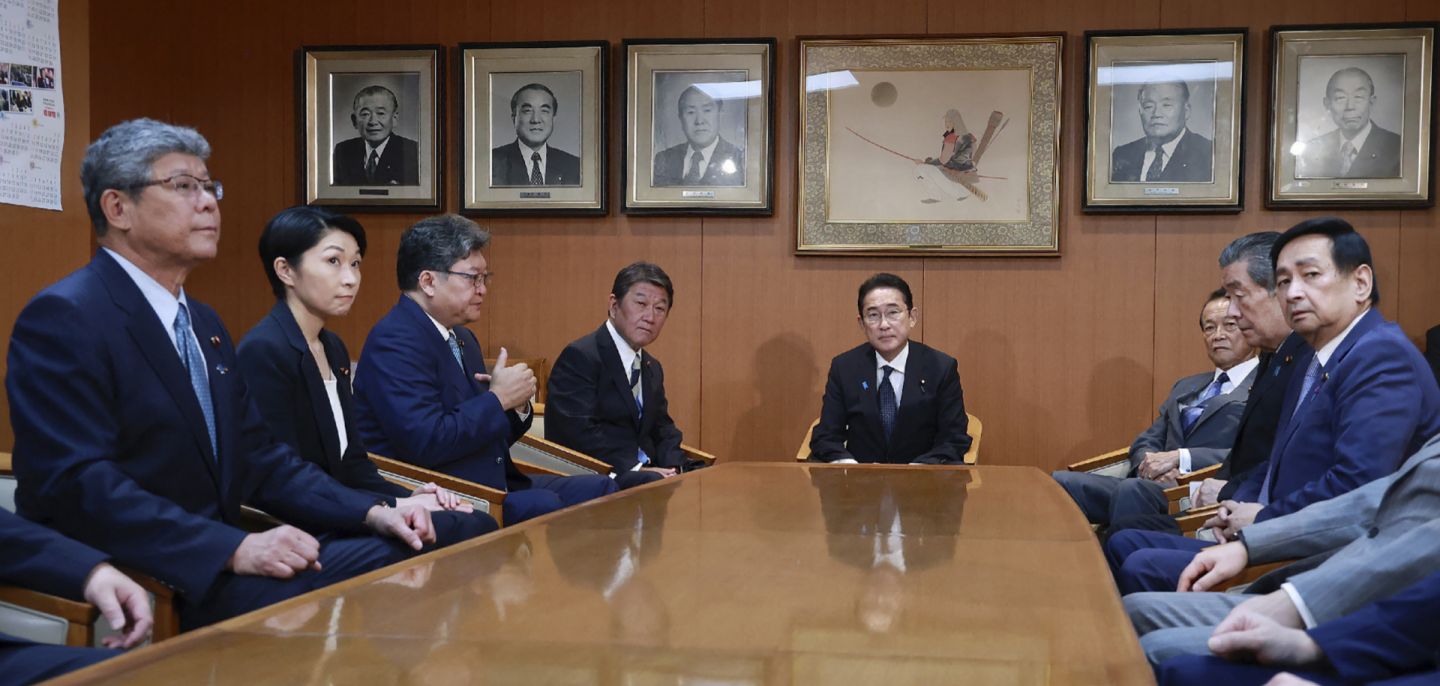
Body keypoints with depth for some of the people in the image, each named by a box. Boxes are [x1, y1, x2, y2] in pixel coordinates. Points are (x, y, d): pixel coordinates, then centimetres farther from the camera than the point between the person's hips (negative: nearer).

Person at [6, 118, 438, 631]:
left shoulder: (204, 323, 17)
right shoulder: (63, 318, -12)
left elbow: (258, 455, 14)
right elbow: (81, 486, -22)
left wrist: (372, 512, -1)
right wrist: (235, 549, -28)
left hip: (215, 559, 9)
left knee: (398, 556, -7)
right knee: (306, 603, -31)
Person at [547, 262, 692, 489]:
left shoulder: (653, 369, 21)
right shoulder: (579, 357, -9)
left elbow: (663, 430, 18)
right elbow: (581, 431, -18)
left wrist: (672, 469, -4)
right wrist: (636, 469, -20)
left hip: (643, 472, 8)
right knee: (655, 484, -34)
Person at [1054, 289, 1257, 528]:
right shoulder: (1186, 386, 30)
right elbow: (1145, 442, 24)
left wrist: (1179, 458, -16)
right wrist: (1152, 464, -1)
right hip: (1153, 486, 7)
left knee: (1132, 489, -38)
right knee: (1060, 482, -17)